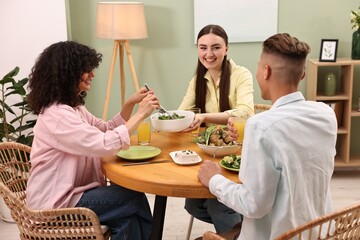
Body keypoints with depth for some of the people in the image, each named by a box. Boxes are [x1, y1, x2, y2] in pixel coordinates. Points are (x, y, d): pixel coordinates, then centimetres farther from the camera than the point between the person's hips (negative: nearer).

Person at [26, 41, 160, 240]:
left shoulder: (72, 107, 10)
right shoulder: (57, 115, -23)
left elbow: (106, 130, 14)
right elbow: (106, 144, -29)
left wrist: (130, 104, -1)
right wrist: (141, 114, -20)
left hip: (70, 192, 9)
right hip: (55, 205, -9)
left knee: (128, 217, -8)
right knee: (135, 197, -9)